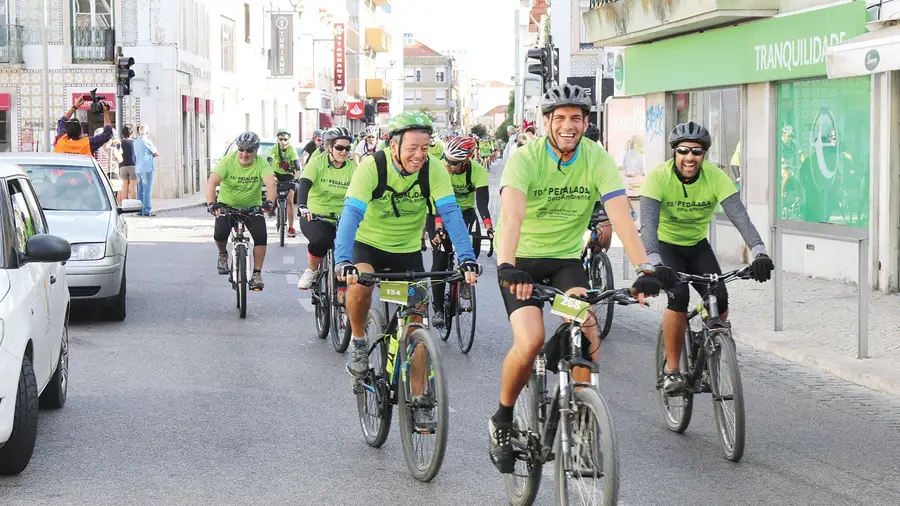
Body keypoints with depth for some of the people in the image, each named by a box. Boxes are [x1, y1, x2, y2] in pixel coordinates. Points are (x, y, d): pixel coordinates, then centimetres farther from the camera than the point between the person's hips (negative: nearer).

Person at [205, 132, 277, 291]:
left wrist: (269, 202, -53)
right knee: (220, 233, -24)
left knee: (261, 236, -18)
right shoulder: (228, 161, -18)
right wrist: (211, 203, -44)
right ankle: (223, 254, 9)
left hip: (253, 207, 1)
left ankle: (257, 274, -6)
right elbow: (212, 182, -28)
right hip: (227, 205, -1)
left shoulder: (261, 164, -17)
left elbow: (271, 183, -33)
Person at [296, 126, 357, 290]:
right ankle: (312, 270, -3)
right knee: (320, 239, -34)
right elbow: (304, 185, -20)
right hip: (314, 217, -2)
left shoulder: (353, 168, 0)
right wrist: (302, 207, -39)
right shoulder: (317, 163, -6)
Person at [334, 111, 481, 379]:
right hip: (369, 243, -2)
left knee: (417, 316, -3)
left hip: (408, 249, 3)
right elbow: (351, 213, -32)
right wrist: (343, 261, -46)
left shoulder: (433, 169, -18)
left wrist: (467, 258, -37)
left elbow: (451, 213, -23)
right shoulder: (372, 166, -24)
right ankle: (358, 342, -6)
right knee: (360, 284, -32)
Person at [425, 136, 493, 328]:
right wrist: (438, 226, -48)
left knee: (474, 241, -25)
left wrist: (489, 226, -49)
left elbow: (482, 200, -33)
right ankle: (438, 309, -1)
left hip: (465, 211, 1)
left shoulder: (478, 171, -25)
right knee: (440, 258, -10)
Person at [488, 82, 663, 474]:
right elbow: (511, 214, -35)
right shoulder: (525, 158, -19)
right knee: (530, 341, -22)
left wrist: (645, 270, -35)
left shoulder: (598, 160, -11)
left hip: (566, 258, 3)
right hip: (522, 262, -3)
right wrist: (506, 267, -52)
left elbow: (621, 216, -21)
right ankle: (502, 420, 2)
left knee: (587, 334, -21)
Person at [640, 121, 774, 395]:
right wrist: (656, 264, -53)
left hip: (697, 246, 3)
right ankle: (672, 370, -14)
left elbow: (739, 216, -31)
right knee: (678, 296, -27)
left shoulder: (716, 177, -20)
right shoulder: (658, 177, -26)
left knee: (719, 300, -17)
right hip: (665, 244, -3)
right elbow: (648, 223, -36)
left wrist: (759, 253, -47)